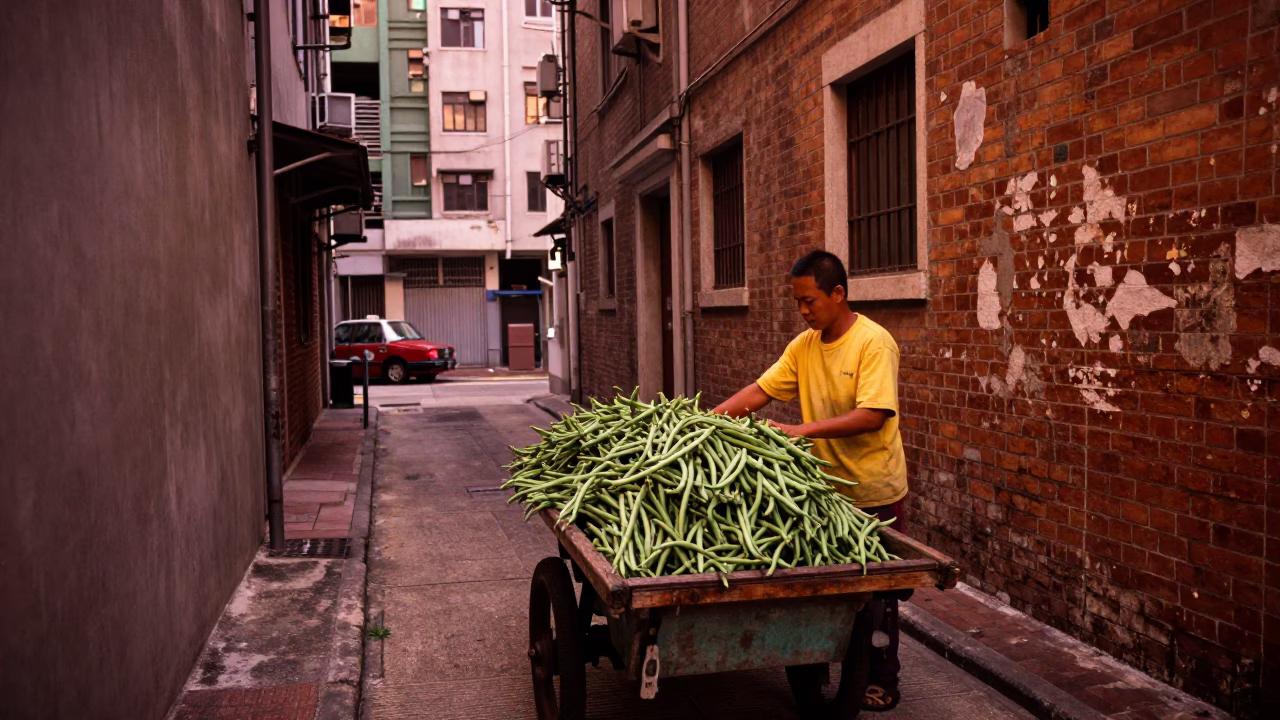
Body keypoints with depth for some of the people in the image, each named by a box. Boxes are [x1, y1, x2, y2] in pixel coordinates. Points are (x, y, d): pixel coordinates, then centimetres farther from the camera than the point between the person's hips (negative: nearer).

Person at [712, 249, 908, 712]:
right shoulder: (803, 346, 2)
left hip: (872, 493, -6)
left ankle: (882, 682, 23)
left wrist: (803, 429, -32)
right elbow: (760, 390, -2)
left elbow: (872, 416, -27)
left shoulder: (873, 343, -18)